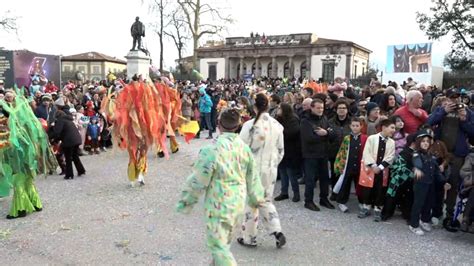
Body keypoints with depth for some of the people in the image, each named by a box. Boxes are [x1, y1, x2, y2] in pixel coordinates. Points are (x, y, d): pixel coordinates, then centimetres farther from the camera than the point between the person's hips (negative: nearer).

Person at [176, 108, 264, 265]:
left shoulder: (211, 150, -21)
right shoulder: (244, 147, -1)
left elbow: (198, 181, -15)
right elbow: (252, 177, 9)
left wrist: (185, 203, -2)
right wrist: (256, 198, 24)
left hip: (219, 205, -7)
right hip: (238, 203, 7)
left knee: (218, 245, 4)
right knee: (224, 242, 24)